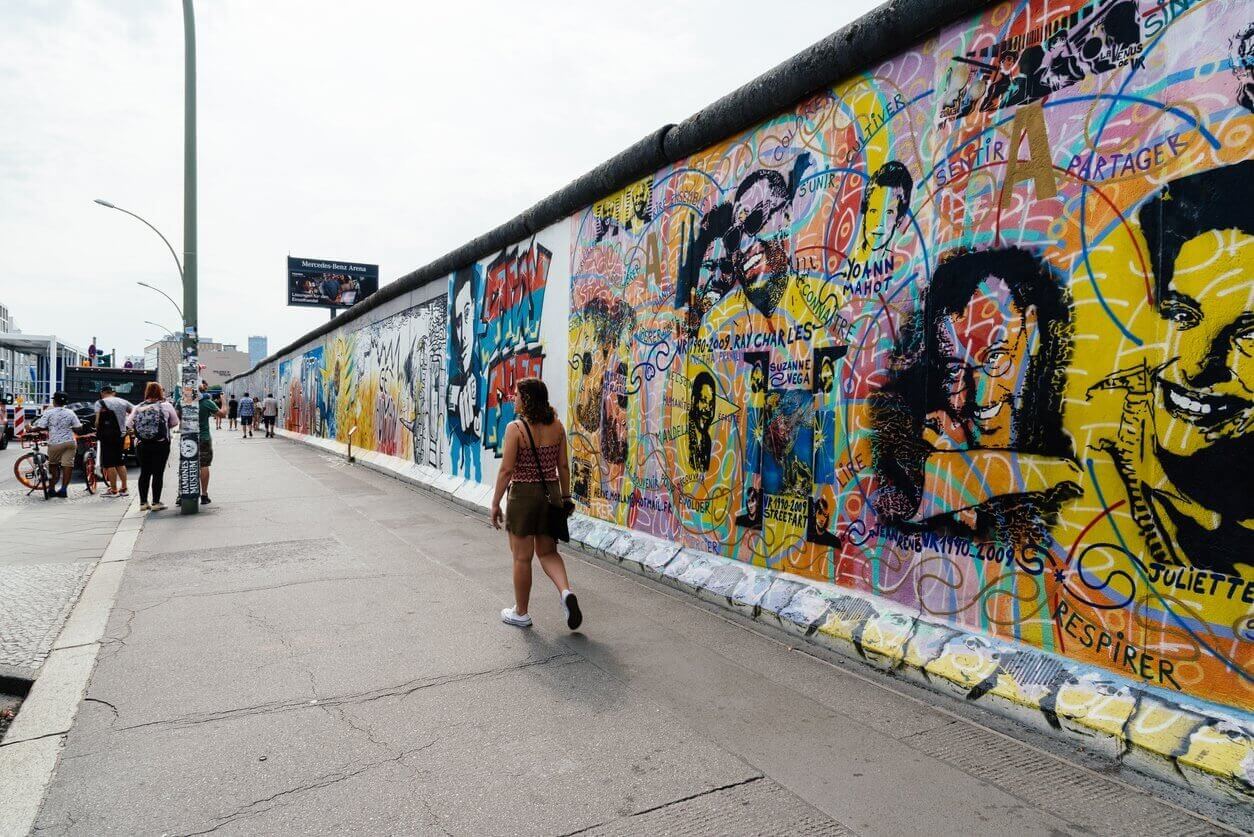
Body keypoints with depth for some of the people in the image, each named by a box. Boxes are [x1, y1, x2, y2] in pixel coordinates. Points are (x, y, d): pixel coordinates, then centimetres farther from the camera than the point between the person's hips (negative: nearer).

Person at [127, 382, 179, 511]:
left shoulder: (138, 407, 3)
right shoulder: (166, 406, -5)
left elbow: (128, 424, 1)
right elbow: (175, 423, 3)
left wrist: (139, 432, 15)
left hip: (143, 445, 3)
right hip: (161, 444, -3)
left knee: (144, 473, 11)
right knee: (158, 473, 1)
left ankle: (143, 502, 15)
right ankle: (156, 502, 2)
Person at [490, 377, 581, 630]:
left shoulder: (515, 428, -14)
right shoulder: (556, 425, 0)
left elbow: (506, 470, -14)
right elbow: (563, 466, 4)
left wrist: (495, 503, -6)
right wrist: (566, 496, 14)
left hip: (523, 495, -5)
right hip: (550, 493, 5)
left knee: (522, 557, 9)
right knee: (547, 552, 18)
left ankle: (520, 613, 23)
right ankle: (566, 592, -6)